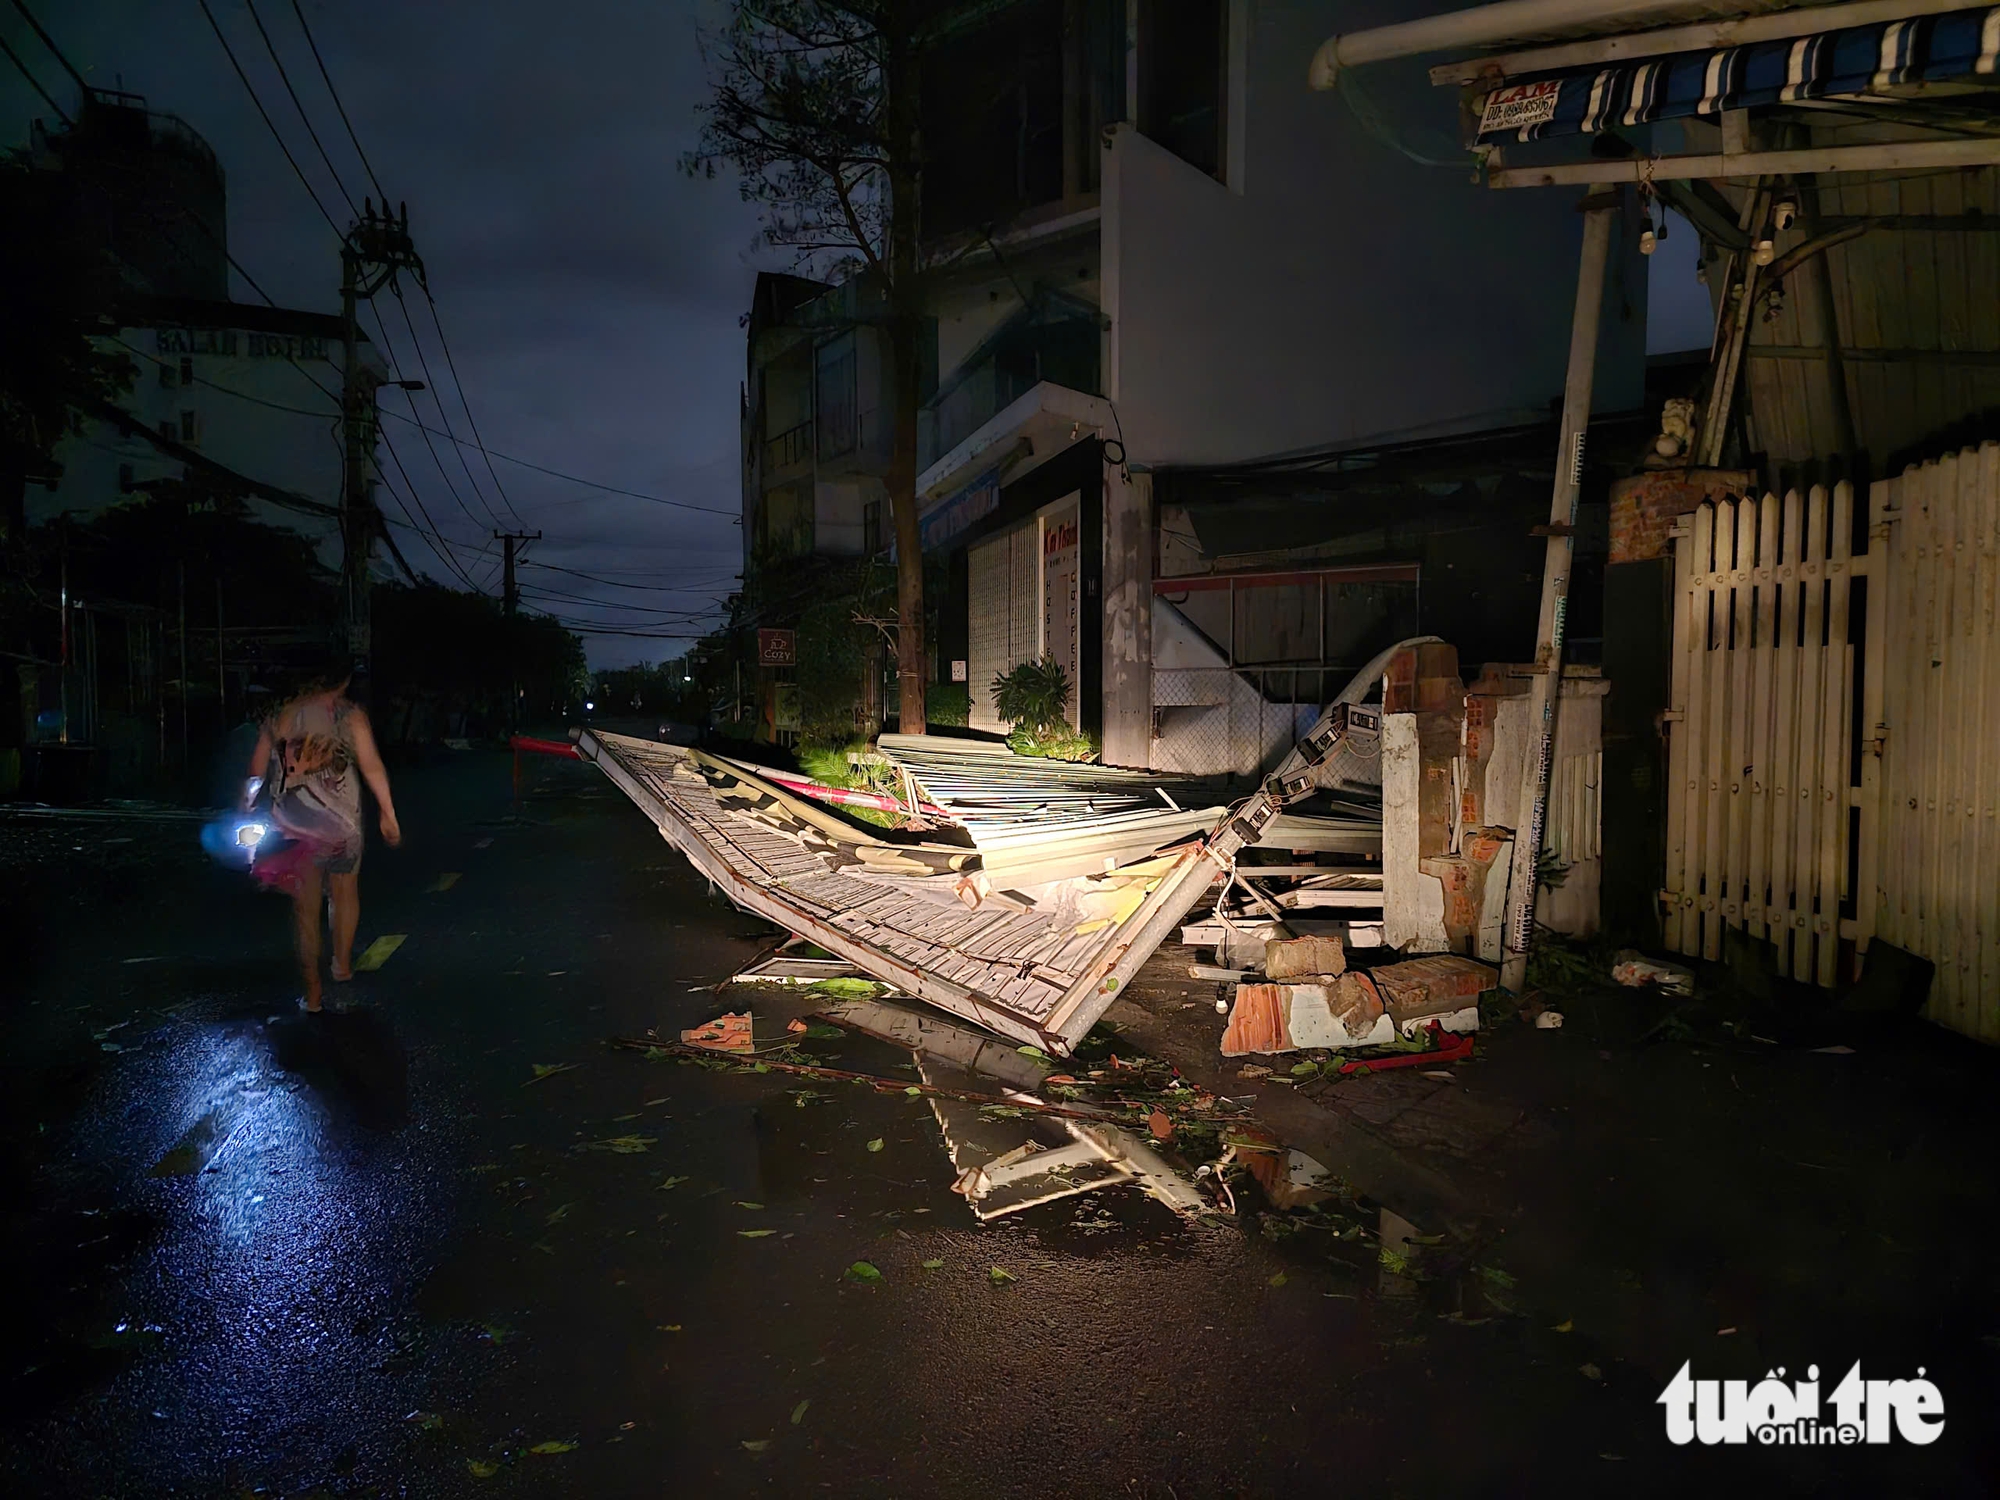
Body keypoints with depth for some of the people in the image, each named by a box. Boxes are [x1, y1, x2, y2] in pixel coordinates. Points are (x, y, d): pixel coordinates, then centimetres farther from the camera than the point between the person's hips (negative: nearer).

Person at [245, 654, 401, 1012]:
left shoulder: (278, 716, 8)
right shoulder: (348, 714, -2)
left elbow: (256, 773, 8)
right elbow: (372, 767, -8)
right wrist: (388, 815, -5)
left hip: (293, 825, 2)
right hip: (340, 821, -2)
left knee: (305, 908, 9)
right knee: (346, 892, 22)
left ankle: (312, 992, 11)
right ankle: (343, 963, 34)